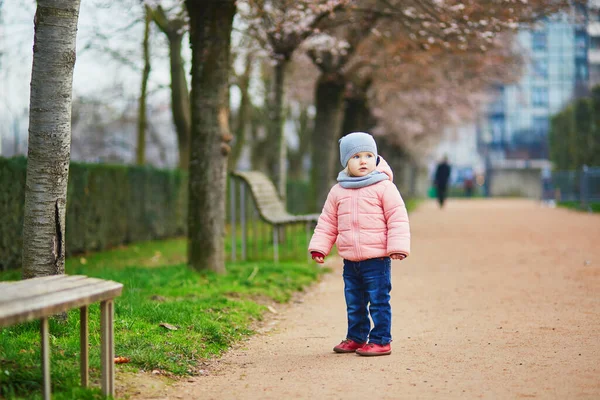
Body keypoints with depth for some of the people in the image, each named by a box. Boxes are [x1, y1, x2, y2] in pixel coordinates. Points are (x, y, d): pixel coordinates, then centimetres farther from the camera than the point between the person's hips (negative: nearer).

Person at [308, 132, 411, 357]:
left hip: (377, 259, -5)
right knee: (354, 303, 15)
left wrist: (397, 247, -13)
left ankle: (381, 340, 7)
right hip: (350, 261, 5)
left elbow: (397, 218, -7)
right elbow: (327, 222, 16)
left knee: (379, 302, -2)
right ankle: (356, 338, 28)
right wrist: (319, 246, 9)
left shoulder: (384, 187, -5)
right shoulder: (338, 191, 9)